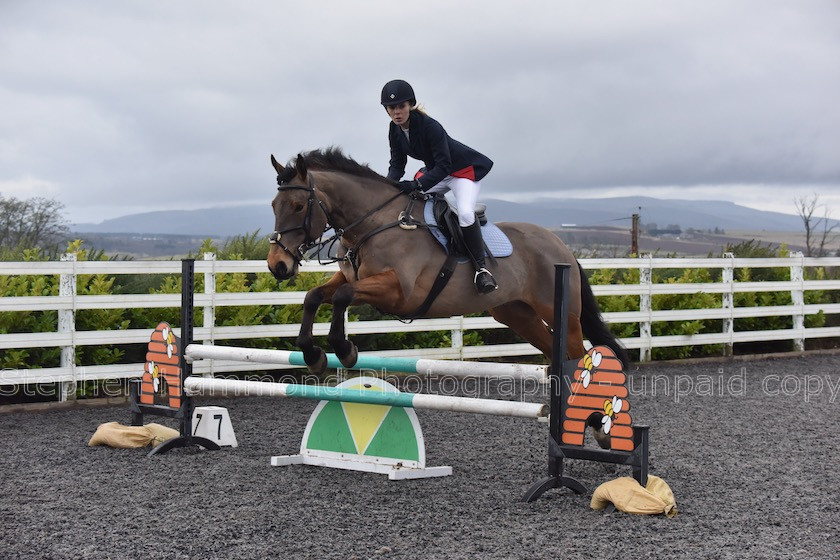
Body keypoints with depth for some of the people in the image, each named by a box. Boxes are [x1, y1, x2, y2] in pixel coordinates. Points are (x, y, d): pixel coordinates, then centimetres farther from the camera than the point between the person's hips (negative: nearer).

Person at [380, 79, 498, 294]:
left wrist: (417, 184, -41)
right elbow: (397, 164, -2)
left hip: (464, 170, -8)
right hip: (436, 172, 8)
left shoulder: (430, 126, -30)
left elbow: (443, 165, -31)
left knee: (465, 213, -31)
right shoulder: (395, 130, -7)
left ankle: (481, 267, -20)